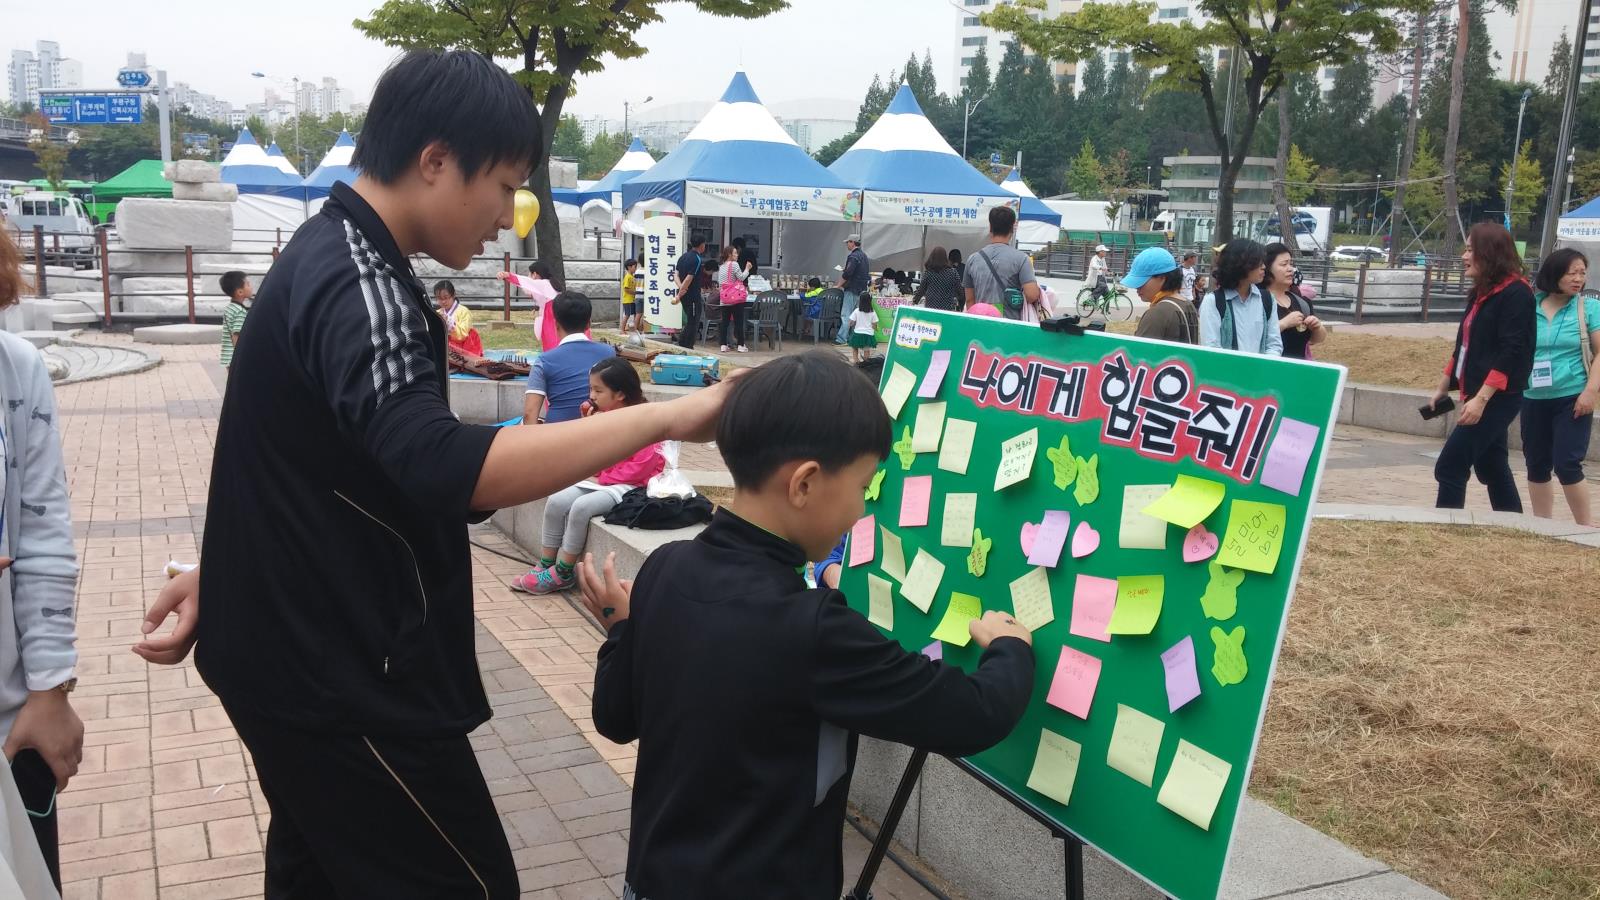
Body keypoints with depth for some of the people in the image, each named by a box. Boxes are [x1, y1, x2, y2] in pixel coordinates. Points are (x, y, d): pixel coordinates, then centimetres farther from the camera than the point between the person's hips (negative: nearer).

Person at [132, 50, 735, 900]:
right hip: (344, 671, -10)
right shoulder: (360, 286, -24)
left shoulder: (325, 253, 10)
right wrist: (665, 417, -37)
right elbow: (442, 469, -40)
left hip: (292, 647, 10)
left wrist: (224, 569, 26)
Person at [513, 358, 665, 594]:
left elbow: (641, 467, -22)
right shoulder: (601, 416, 10)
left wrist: (602, 479, -16)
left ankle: (562, 573, -15)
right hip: (600, 480, 9)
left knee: (582, 506, -28)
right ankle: (545, 565, -3)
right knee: (556, 501, -11)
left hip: (628, 486, -9)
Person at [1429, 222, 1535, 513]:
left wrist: (1481, 398, -25)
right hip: (1478, 395, 9)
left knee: (1449, 467, -10)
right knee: (1491, 467, 15)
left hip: (1498, 398, -9)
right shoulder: (1481, 293, 13)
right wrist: (1443, 388, 19)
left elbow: (1512, 353, -21)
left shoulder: (1516, 294, -14)